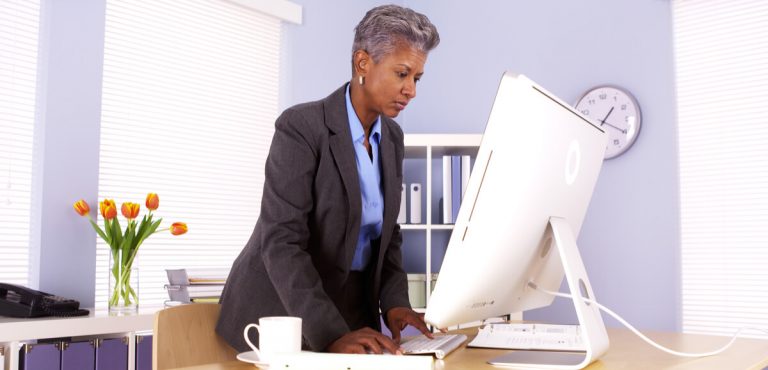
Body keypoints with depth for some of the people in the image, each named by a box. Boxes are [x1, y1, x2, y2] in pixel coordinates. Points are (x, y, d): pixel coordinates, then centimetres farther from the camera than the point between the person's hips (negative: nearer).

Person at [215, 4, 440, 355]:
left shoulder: (392, 137, 3)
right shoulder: (301, 126, -17)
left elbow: (386, 231, 8)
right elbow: (281, 240, -23)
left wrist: (394, 301, -8)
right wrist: (330, 334, -31)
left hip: (352, 306, 6)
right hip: (281, 310, -5)